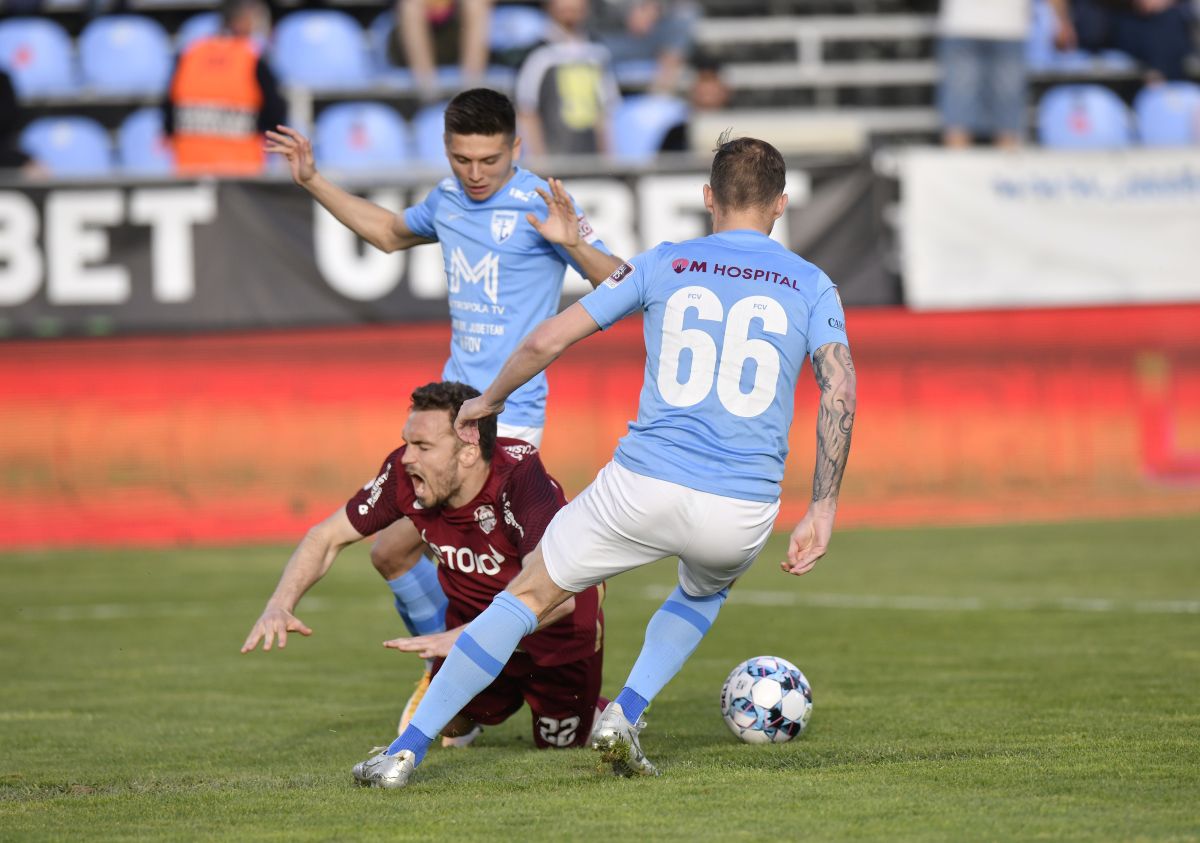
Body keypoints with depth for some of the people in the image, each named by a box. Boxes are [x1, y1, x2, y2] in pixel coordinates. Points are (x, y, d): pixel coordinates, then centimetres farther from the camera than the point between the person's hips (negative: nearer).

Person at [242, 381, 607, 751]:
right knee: (448, 734, -3)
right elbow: (328, 537, -10)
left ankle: (602, 712, 38)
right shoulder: (403, 473, -23)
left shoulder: (520, 478, -39)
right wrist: (279, 606, -27)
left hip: (558, 636, -4)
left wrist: (465, 637, -58)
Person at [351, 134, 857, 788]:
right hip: (742, 513, 1)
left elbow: (546, 340, 10)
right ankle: (625, 716, 13)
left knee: (529, 595, 14)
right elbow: (840, 389, -4)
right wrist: (822, 510, 0)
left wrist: (490, 401, 28)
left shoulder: (662, 265, 10)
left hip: (643, 486, -1)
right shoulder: (811, 286, 10)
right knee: (705, 593, 36)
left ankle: (407, 751, 7)